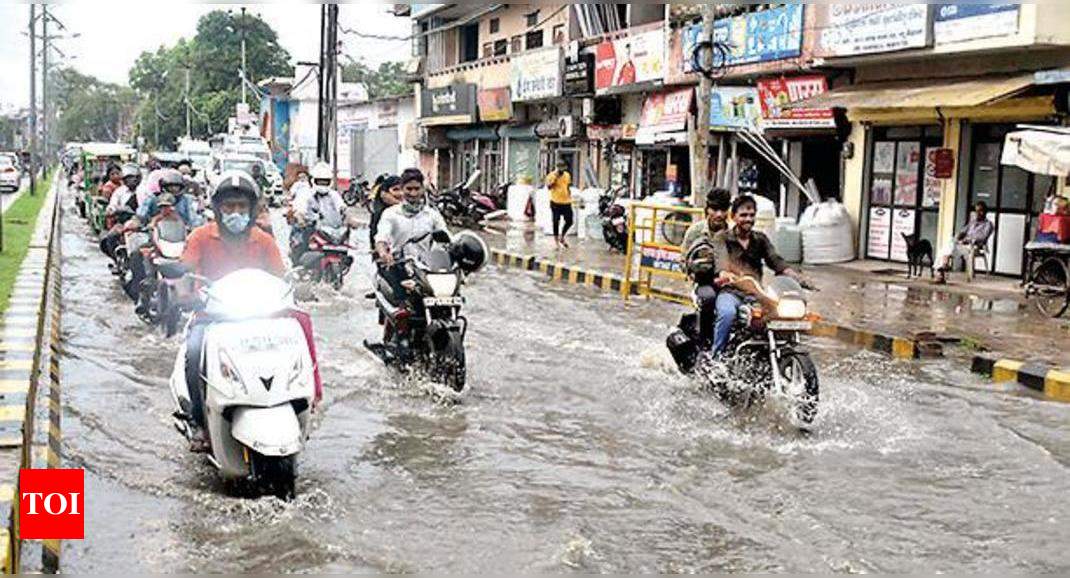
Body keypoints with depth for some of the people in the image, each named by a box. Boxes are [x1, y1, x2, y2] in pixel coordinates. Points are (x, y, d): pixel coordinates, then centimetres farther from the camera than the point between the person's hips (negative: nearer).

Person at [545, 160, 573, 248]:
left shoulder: (567, 175, 11)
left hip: (566, 202, 5)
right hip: (556, 203, -5)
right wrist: (555, 176, -24)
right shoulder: (551, 175, -6)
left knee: (569, 222, 5)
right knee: (556, 222, 2)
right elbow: (549, 185, -21)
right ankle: (556, 240, 13)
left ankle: (562, 237, 27)